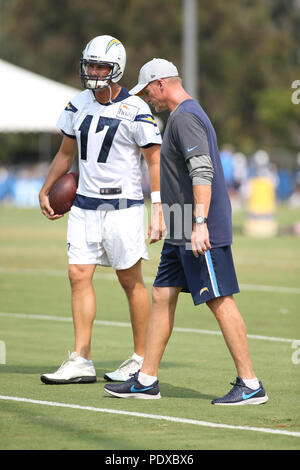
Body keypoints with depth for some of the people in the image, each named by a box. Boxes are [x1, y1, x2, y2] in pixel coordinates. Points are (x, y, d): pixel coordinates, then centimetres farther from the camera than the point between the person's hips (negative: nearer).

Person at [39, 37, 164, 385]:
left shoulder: (135, 111, -11)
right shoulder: (79, 104, 8)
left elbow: (155, 161, -9)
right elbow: (66, 153, 20)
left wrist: (158, 211, -14)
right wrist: (45, 191, 23)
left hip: (122, 206, -6)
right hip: (84, 204, 6)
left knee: (130, 281, 2)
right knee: (79, 275, 0)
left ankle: (141, 359, 12)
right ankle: (81, 362, 2)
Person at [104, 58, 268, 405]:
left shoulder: (184, 118, -14)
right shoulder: (188, 114, 19)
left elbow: (203, 172, -24)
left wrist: (199, 223, -30)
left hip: (200, 232, -11)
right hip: (181, 233, 11)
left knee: (220, 302, -8)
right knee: (162, 297, 12)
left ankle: (250, 385, -6)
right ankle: (147, 380, 17)